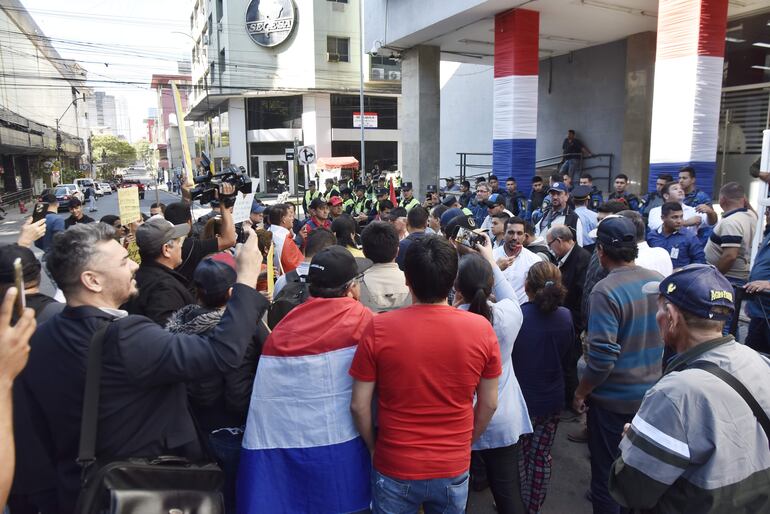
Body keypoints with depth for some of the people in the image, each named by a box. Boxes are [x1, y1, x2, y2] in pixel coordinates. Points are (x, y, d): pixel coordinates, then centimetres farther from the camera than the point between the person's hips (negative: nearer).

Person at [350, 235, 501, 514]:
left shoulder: (379, 328, -19)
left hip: (395, 468, -1)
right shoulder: (481, 329, -13)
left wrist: (374, 448, 7)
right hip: (454, 469, 2)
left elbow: (359, 405, -11)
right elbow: (489, 404, -3)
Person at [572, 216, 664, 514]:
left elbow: (603, 357, -26)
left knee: (606, 473, 12)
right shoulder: (659, 282, -4)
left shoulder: (605, 291, -25)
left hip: (613, 399, -7)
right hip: (651, 394, 7)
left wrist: (581, 392, -11)